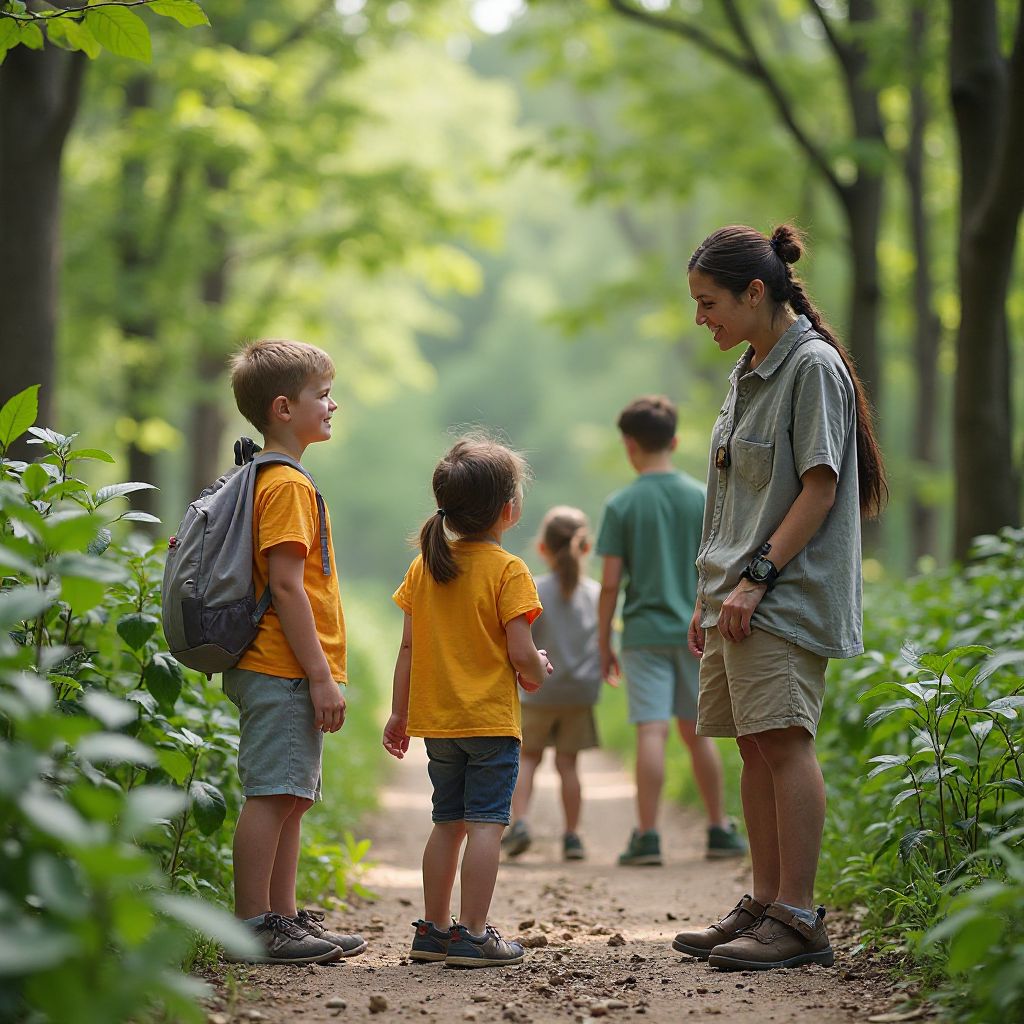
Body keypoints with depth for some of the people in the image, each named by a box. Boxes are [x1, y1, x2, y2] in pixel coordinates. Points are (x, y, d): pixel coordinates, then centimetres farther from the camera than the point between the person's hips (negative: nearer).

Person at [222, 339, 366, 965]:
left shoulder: (276, 481, 19)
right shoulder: (287, 485, -12)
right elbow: (285, 586, -19)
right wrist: (321, 676, -19)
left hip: (284, 674, 10)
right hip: (285, 672, -10)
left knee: (292, 797, 12)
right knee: (272, 795, -9)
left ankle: (284, 919, 17)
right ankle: (253, 929, -7)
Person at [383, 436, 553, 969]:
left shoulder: (424, 565, 5)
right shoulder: (508, 570, -12)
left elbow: (409, 647, 6)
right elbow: (520, 652, -16)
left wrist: (399, 712, 13)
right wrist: (537, 672, 6)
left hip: (436, 722, 6)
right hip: (490, 720, -6)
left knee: (447, 822, 16)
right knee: (486, 824, -4)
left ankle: (432, 929, 20)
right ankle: (471, 935, -7)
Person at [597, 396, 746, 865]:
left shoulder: (621, 505, -5)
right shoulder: (702, 498, 2)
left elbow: (610, 584, -6)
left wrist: (604, 644, 3)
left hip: (644, 633, -3)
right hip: (695, 630, 3)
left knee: (652, 733, -5)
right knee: (697, 733, 14)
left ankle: (647, 836, -6)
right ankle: (719, 830, 19)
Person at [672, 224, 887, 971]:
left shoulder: (813, 367, -10)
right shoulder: (749, 373, 17)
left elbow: (819, 489, -15)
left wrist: (756, 578, -18)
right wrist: (710, 593, 18)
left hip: (789, 594, -9)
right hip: (741, 595, 9)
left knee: (784, 741, -12)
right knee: (754, 745, 9)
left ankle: (799, 919, -10)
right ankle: (765, 905, 16)